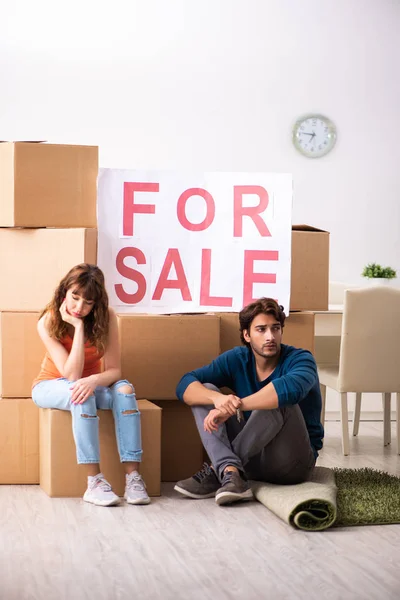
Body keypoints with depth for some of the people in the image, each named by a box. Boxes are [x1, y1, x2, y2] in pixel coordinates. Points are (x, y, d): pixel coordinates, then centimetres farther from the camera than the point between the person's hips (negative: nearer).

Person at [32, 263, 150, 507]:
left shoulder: (107, 317, -17)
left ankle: (133, 476, -35)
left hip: (91, 384, 3)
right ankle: (94, 481, -38)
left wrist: (94, 380, -42)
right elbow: (71, 375, -29)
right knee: (81, 395, -37)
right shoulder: (48, 322, -22)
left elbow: (114, 370, -19)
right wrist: (78, 327, -33)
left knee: (124, 389, -30)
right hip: (52, 386, -2)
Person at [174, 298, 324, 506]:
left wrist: (235, 406, -38)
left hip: (293, 461, -4)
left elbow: (292, 387, -38)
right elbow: (185, 385, -11)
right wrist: (218, 399, -33)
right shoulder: (236, 359, 0)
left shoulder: (300, 359, -13)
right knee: (205, 392, -8)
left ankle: (217, 472, -22)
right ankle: (230, 471, -31)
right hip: (253, 455, 5)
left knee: (277, 401, -31)